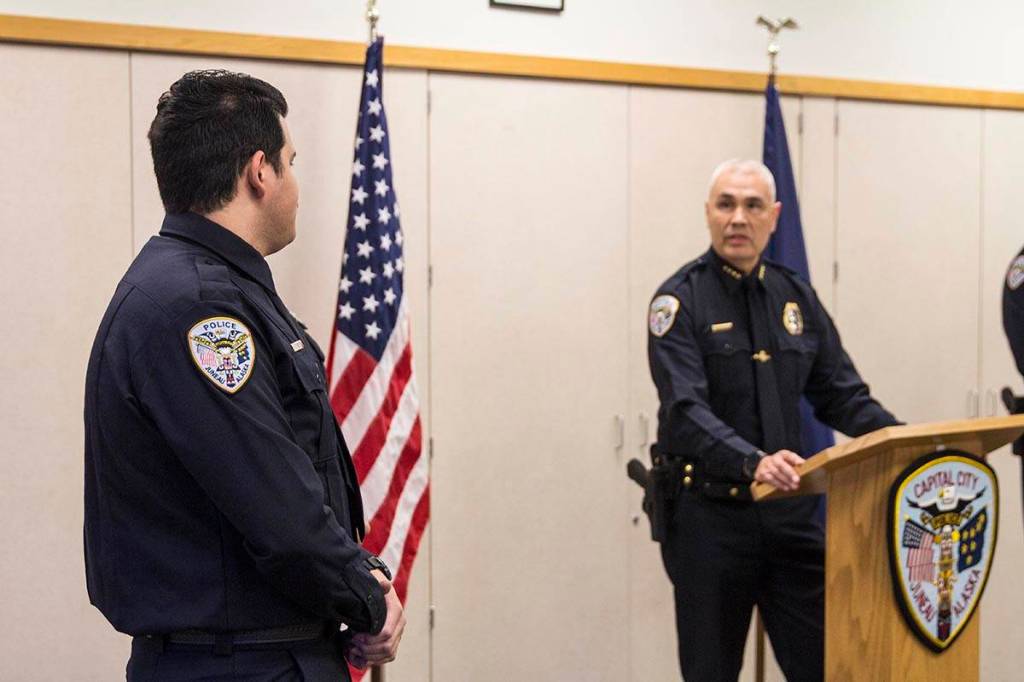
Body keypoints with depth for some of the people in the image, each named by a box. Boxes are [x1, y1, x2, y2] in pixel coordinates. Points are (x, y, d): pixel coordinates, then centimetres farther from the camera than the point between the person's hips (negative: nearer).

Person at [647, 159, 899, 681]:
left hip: (791, 511, 4)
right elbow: (685, 412, -22)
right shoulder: (681, 300, -9)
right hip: (709, 515, -4)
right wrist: (752, 462, -39)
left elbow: (842, 396, 9)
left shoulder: (796, 297, 9)